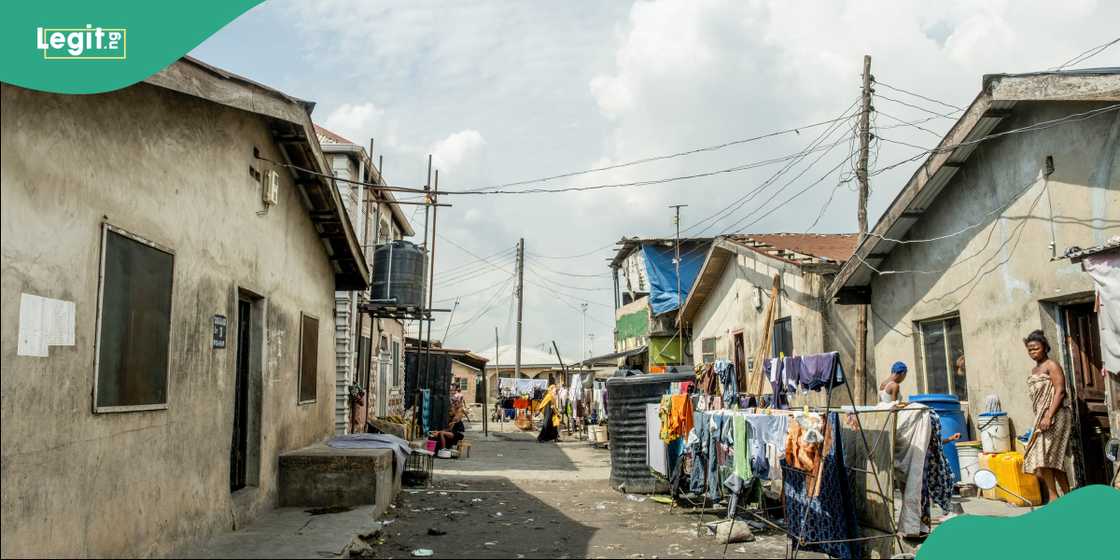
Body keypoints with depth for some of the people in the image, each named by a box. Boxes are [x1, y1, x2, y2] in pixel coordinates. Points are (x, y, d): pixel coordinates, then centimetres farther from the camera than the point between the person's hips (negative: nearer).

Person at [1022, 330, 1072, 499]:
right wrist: (1039, 419, 17)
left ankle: (1053, 497, -9)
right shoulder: (1034, 370, 18)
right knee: (1054, 459, 9)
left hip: (1055, 416, -9)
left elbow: (1059, 392, -15)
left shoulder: (1051, 366, -6)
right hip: (1041, 418, 9)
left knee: (1042, 457, -13)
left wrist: (1048, 417, -21)